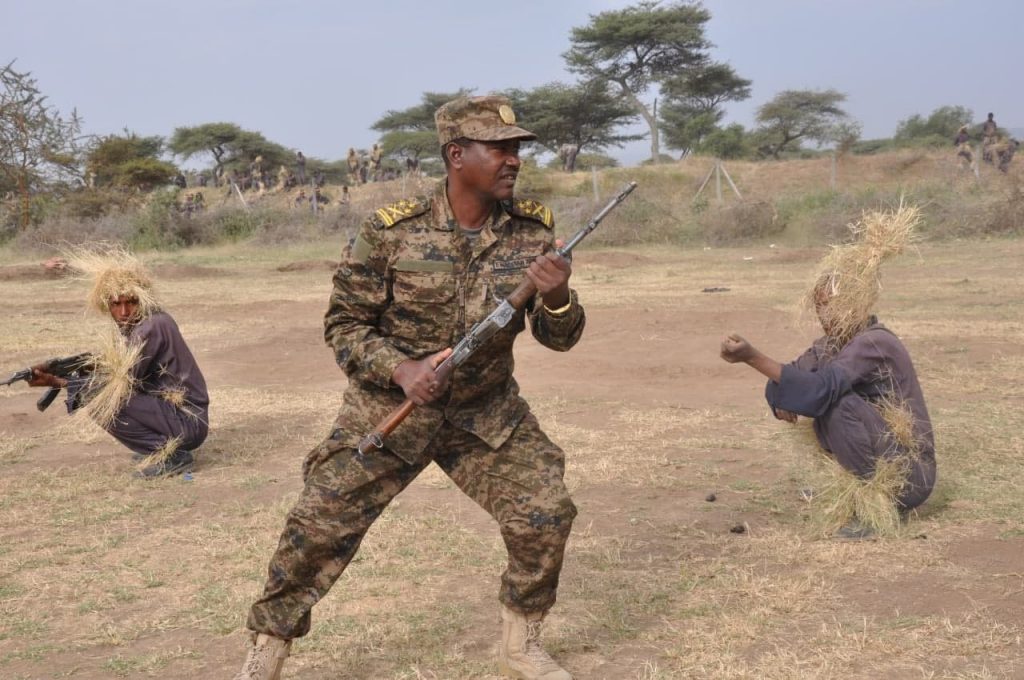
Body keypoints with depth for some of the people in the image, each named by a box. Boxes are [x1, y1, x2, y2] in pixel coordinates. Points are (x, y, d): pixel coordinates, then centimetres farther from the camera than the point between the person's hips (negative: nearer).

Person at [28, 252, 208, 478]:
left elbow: (122, 381, -22)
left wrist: (57, 382, -20)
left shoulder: (152, 326, -19)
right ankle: (161, 447, 15)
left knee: (101, 402, -18)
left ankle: (171, 455, -12)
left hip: (186, 423, -10)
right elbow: (123, 374, 12)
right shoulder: (139, 323, 8)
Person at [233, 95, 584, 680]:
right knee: (320, 524, -2)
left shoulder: (533, 231, -8)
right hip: (390, 407, -2)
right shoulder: (391, 232, -16)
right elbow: (344, 324, -8)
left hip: (487, 413, 3)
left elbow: (560, 338, -4)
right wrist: (400, 369, -25)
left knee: (547, 513, -7)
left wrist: (557, 297, -27)